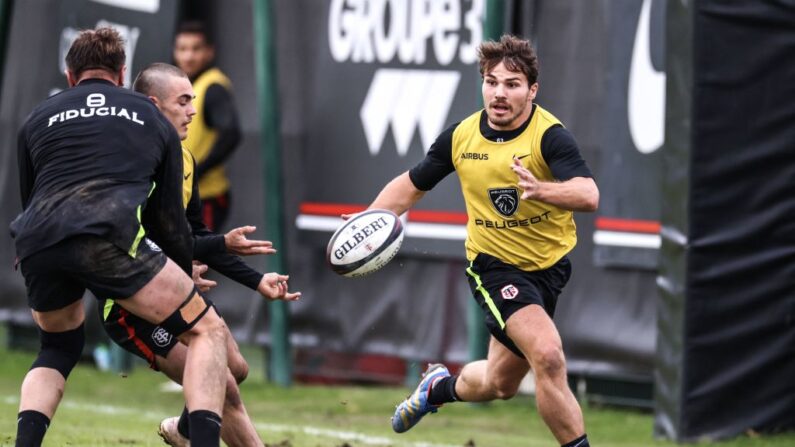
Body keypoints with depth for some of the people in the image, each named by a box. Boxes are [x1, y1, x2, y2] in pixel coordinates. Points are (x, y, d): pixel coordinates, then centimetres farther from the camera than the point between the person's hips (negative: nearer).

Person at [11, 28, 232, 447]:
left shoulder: (37, 118, 30)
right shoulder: (152, 118, 26)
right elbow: (170, 217, 26)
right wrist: (187, 274, 42)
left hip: (36, 242, 4)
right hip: (108, 235, -4)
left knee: (58, 349, 30)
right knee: (207, 331, 8)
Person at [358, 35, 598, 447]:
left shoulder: (549, 135, -18)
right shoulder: (461, 137, -6)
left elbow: (589, 196, -33)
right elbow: (412, 184, 10)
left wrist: (541, 189, -52)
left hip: (550, 265, 1)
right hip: (494, 263, 0)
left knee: (499, 384, 15)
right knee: (547, 355, -24)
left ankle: (440, 387, 48)